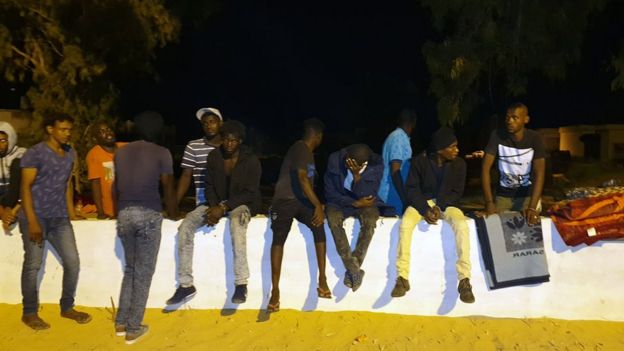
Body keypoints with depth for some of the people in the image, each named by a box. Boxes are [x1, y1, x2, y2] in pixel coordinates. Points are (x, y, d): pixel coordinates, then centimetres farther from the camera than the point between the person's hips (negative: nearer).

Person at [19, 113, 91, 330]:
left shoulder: (70, 153, 11)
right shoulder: (35, 153, -8)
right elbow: (25, 187, -11)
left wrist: (72, 214, 13)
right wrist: (32, 221, -17)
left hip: (60, 218, 6)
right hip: (36, 217, -6)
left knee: (72, 262, 4)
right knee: (33, 265, 2)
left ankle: (67, 307, 19)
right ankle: (29, 313, 18)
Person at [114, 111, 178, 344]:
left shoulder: (121, 152, 14)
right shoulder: (162, 153, -1)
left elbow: (117, 186, 19)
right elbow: (168, 188, 0)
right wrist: (173, 213, 15)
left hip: (124, 214, 5)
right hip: (149, 214, -5)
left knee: (130, 269, 18)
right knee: (143, 273, 2)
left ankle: (121, 323, 20)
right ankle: (133, 328, 7)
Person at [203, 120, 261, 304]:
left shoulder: (251, 161, -12)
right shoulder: (214, 157, -1)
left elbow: (250, 193, -15)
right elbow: (209, 185, 4)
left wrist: (224, 208, -25)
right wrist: (214, 206, -15)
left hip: (244, 204, -5)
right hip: (219, 204, 6)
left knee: (236, 220, -38)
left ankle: (241, 283, -39)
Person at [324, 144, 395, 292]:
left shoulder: (376, 164, -17)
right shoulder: (335, 159, -16)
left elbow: (367, 196, -20)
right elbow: (330, 192, -10)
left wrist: (357, 175, -34)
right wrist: (354, 203, -20)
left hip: (364, 202, 0)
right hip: (341, 201, 1)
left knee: (370, 219, -34)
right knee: (333, 217, -33)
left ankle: (351, 271, -23)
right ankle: (355, 270, -27)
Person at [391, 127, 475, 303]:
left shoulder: (459, 163, -7)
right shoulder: (420, 160, -10)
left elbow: (457, 192, -2)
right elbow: (412, 188, -7)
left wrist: (439, 207, -18)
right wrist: (425, 209, -21)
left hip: (446, 203, 1)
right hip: (422, 201, 0)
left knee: (462, 224, -32)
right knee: (405, 223, -31)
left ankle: (464, 280, -28)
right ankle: (402, 278, -23)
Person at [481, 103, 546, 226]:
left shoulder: (535, 138, -14)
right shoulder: (497, 136, -13)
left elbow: (539, 173, -20)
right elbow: (485, 168, -17)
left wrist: (532, 207, -32)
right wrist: (489, 202, -27)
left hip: (529, 194, -1)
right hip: (504, 194, 1)